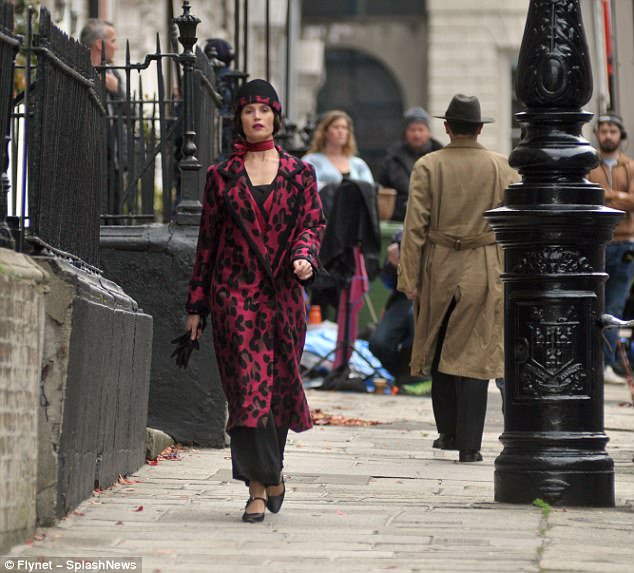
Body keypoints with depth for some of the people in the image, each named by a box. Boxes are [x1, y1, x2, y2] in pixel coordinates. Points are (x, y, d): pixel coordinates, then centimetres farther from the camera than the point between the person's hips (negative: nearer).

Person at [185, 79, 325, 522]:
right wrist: (197, 303, 7)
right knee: (248, 385, -10)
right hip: (235, 294, -1)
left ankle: (267, 472, 28)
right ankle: (261, 484, -7)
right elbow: (208, 240, 9)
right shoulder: (222, 176, 8)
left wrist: (304, 257, -19)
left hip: (283, 293, 2)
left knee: (281, 384, 6)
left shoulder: (299, 174, 10)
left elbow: (312, 223, 4)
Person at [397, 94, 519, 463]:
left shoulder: (428, 166, -4)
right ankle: (469, 444, -4)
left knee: (438, 350, 17)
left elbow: (415, 226, -6)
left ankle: (448, 432, 22)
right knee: (474, 354, 0)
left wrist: (409, 277, -3)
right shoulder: (500, 166, -1)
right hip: (483, 271, 0)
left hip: (438, 268, 0)